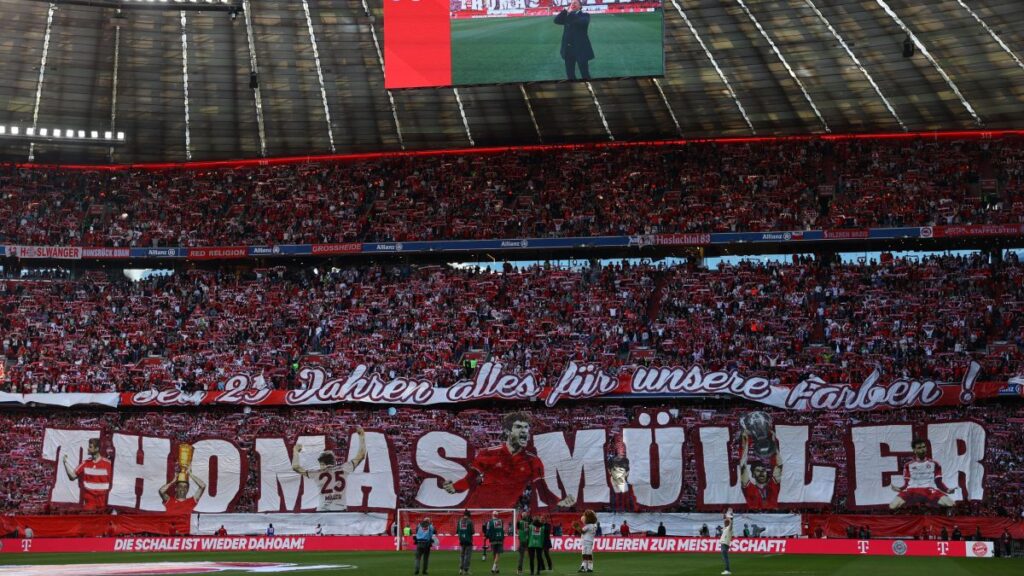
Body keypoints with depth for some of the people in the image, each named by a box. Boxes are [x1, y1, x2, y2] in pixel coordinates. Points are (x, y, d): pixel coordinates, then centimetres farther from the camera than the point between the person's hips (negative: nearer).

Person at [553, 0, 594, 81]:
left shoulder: (585, 15, -2)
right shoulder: (567, 16, 14)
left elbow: (581, 22, -24)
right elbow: (556, 21, -1)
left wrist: (571, 13, -16)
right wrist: (565, 10, -7)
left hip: (580, 49, -5)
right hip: (568, 49, 5)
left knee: (585, 75, -1)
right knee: (570, 75, 10)